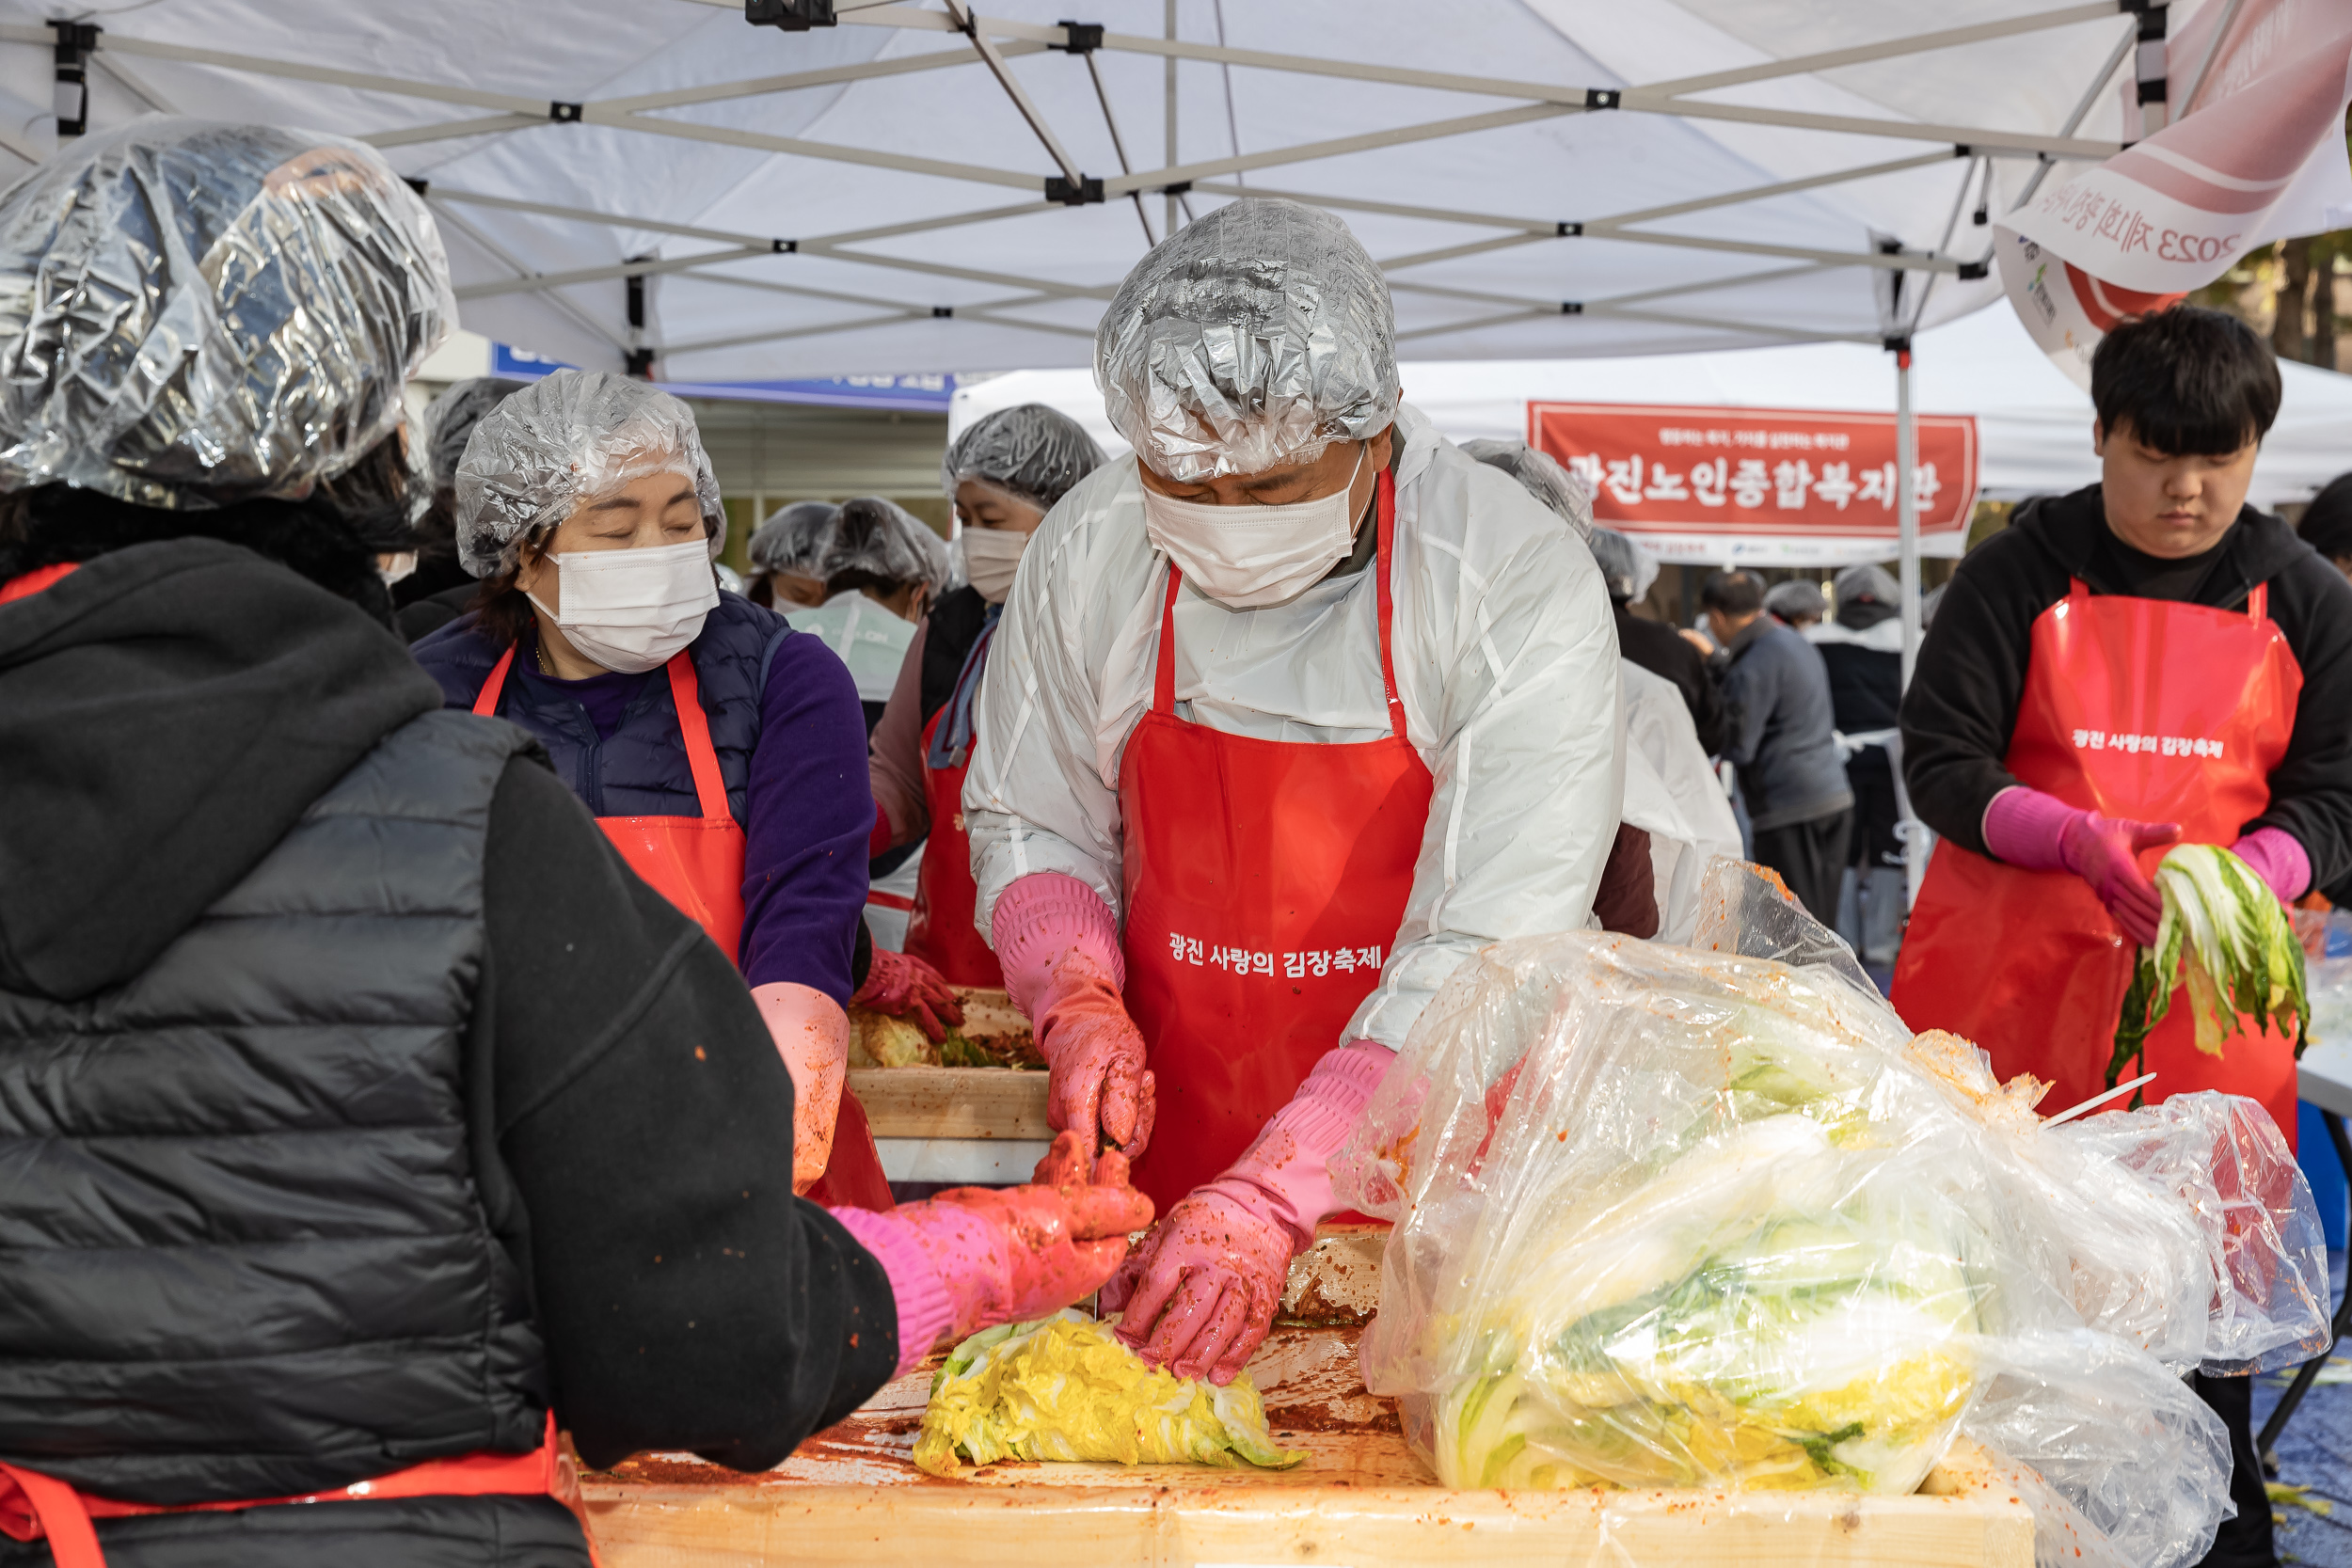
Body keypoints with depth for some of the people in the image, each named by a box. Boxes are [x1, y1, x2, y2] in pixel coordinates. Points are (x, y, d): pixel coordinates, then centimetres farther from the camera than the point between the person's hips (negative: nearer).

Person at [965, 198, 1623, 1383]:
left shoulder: (1523, 586, -17)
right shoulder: (1087, 554, -5)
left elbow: (1488, 955, -21)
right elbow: (1028, 822, 10)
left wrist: (1276, 1198, -28)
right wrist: (1080, 1004, -9)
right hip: (1164, 1177, 2)